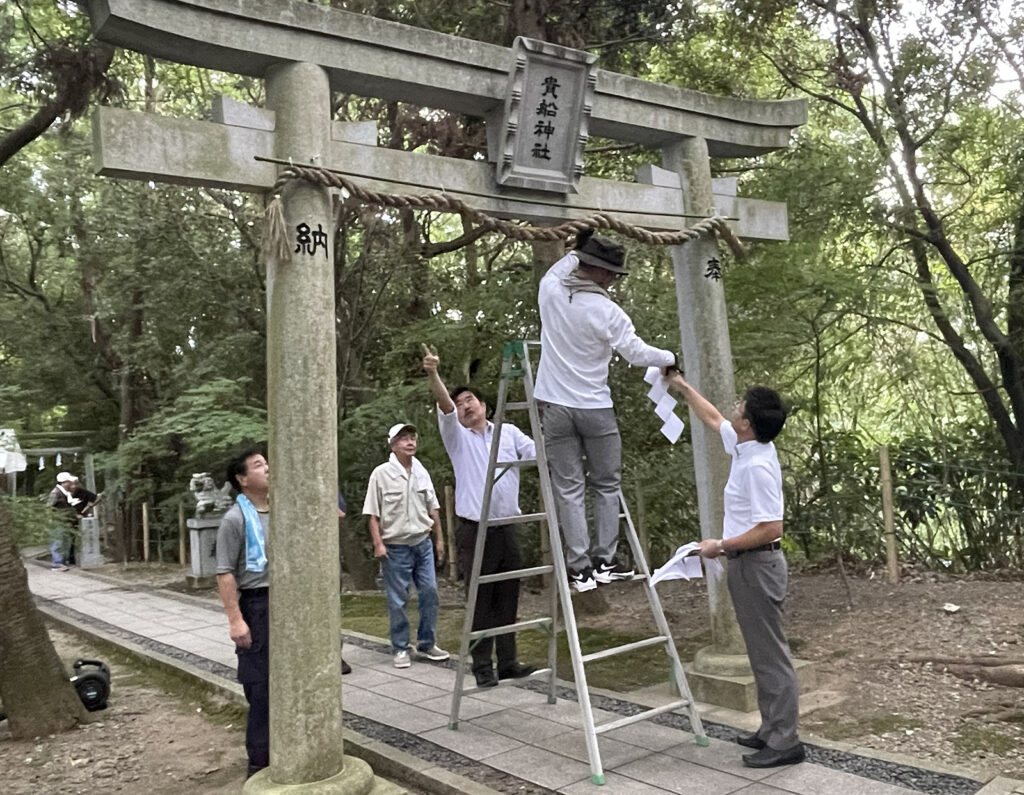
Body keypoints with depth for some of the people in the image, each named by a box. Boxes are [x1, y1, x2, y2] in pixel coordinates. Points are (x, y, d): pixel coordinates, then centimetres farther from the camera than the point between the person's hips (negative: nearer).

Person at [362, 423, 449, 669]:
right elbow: (372, 513, -7)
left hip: (423, 543, 5)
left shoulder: (421, 472, 8)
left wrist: (439, 539, 13)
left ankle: (426, 644, 21)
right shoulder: (381, 474, -7)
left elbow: (433, 509, 15)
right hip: (395, 547, -5)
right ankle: (401, 649, 16)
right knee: (397, 600, 3)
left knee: (430, 593, 6)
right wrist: (378, 544, -13)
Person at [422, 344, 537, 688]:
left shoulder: (509, 432, 12)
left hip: (507, 527, 3)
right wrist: (432, 374, -31)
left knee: (508, 599, 10)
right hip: (475, 530, -3)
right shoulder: (457, 436, 3)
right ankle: (482, 667, 11)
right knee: (480, 601, 1)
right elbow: (443, 403, -15)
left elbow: (541, 453, 5)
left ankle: (508, 662, 20)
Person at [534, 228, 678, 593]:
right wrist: (670, 357, 10)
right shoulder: (606, 311, -13)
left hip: (554, 405, 3)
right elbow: (636, 353, -6)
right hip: (595, 408, -3)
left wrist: (576, 251, 27)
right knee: (607, 484, 13)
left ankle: (580, 566, 6)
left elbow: (557, 271, 22)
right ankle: (604, 560, 14)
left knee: (568, 488, 5)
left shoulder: (550, 290, -3)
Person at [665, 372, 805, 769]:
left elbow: (770, 528, -25)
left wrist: (722, 546, -18)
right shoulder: (746, 446, 5)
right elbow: (714, 420, 25)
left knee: (770, 654, -3)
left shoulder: (757, 466, -23)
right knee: (762, 651, 16)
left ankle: (784, 742, 5)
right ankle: (772, 730, 25)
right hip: (748, 564, 10)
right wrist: (684, 388, 30)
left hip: (757, 565, -10)